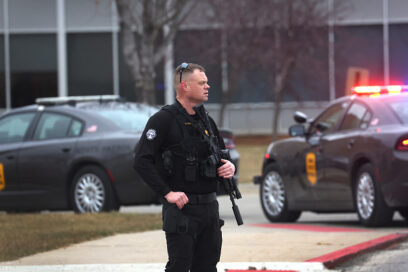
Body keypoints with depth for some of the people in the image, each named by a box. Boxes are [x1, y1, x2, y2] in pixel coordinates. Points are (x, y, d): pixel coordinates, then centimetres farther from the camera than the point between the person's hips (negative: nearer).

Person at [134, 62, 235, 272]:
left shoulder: (207, 121, 15)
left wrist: (230, 167, 2)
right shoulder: (164, 119, -8)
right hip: (182, 207, -7)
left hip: (210, 207, 7)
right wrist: (167, 193, -19)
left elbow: (222, 156, 27)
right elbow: (141, 161, -15)